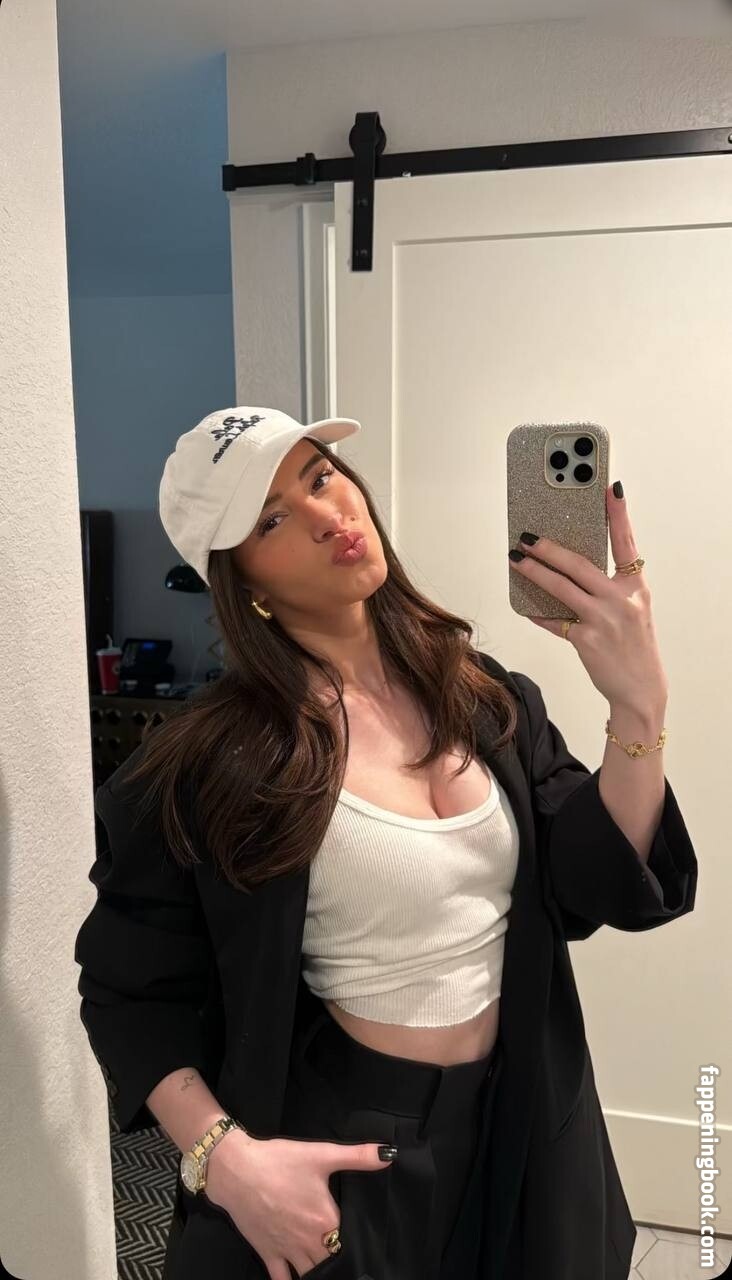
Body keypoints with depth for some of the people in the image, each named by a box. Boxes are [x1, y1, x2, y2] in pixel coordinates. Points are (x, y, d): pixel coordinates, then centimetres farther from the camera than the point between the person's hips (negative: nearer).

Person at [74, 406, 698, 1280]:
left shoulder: (483, 696, -4)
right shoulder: (213, 761, -18)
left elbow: (594, 890, -10)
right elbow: (132, 992, -8)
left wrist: (638, 708, -23)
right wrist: (224, 1156, -21)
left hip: (524, 1124, 5)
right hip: (336, 1145, -4)